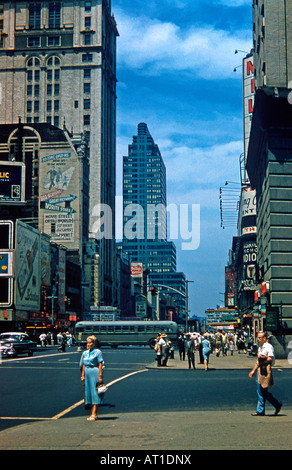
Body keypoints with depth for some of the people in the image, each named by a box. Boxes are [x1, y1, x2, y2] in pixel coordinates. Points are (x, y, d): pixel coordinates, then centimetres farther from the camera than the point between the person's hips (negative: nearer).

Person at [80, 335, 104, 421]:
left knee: (94, 392, -6)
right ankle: (93, 414, 15)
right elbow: (84, 365, 15)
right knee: (89, 392, 8)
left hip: (95, 373, -7)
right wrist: (82, 375, 10)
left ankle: (94, 414, -5)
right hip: (87, 373, 7)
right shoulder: (85, 353, 12)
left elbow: (100, 364, -10)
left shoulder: (97, 352, -7)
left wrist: (100, 376, -16)